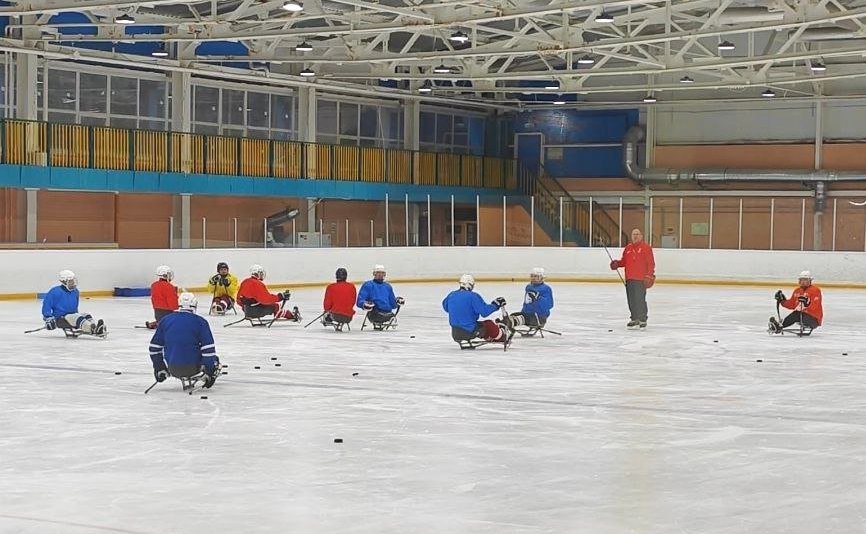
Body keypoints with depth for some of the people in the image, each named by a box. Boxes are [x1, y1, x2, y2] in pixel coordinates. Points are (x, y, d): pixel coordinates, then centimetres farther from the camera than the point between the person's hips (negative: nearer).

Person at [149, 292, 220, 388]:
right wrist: (210, 373, -3)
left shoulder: (165, 320, 4)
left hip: (172, 370, 2)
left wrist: (159, 368, 19)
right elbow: (208, 350, -9)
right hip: (193, 368, -2)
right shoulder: (200, 322, -6)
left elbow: (154, 347, 9)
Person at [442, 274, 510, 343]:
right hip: (470, 331, -7)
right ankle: (503, 336, 35)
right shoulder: (473, 296, -18)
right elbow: (484, 311, -19)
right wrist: (495, 305, -6)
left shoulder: (451, 295, 1)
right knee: (489, 324, 17)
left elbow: (445, 307, 20)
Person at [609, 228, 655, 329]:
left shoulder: (646, 247, -2)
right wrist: (617, 264, 0)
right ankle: (634, 318, 20)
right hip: (629, 279, 6)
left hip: (641, 279, -6)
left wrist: (649, 276, -12)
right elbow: (624, 261, 20)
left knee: (640, 299, -10)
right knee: (631, 300, 8)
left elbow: (651, 263, -6)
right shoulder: (628, 248, 15)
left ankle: (642, 319, 0)